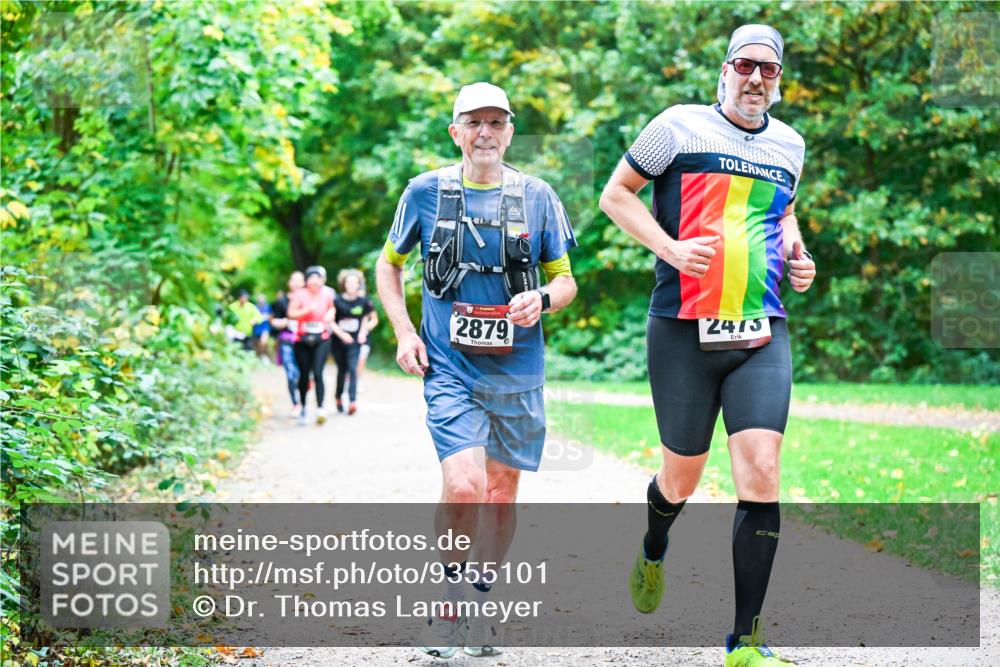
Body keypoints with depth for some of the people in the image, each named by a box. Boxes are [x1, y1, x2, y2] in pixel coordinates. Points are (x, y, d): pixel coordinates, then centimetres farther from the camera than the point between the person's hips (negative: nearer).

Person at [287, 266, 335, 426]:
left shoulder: (327, 294, 3)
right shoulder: (299, 295, -4)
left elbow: (331, 308, 22)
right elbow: (291, 313, -9)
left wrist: (330, 316, 1)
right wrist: (307, 310, -20)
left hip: (321, 340, 0)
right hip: (303, 339, 0)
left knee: (318, 373, -14)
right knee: (304, 375, 8)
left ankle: (320, 408, -18)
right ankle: (303, 408, 25)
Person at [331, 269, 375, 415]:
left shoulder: (363, 301, 0)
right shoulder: (337, 301, -6)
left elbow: (366, 318, 14)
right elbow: (330, 321, -3)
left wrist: (363, 332, -1)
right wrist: (341, 334, -13)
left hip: (355, 342, 0)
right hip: (339, 342, 0)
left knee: (353, 369, -14)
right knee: (342, 370, 12)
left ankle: (353, 401, -21)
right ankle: (339, 398, 33)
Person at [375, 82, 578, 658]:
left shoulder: (536, 196, 3)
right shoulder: (426, 192, 1)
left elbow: (566, 280, 9)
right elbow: (389, 265, 14)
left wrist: (543, 300, -14)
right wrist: (403, 331, 1)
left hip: (517, 369, 2)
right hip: (449, 366, -2)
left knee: (501, 492, 8)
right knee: (464, 486, -18)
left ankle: (479, 603, 28)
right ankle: (450, 596, 6)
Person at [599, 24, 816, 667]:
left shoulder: (789, 144, 12)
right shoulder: (682, 126, -2)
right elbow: (616, 193, 3)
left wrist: (796, 250, 10)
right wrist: (671, 249, -11)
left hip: (762, 334, 3)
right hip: (685, 329, -3)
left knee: (761, 475, -12)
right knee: (681, 479, 8)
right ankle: (653, 553, 46)